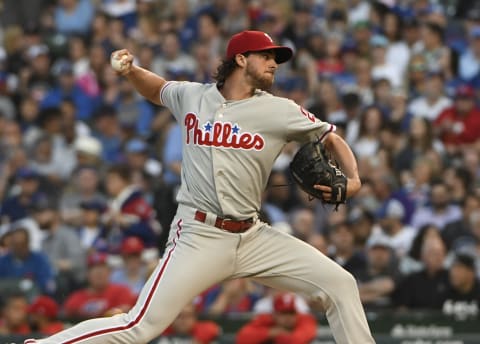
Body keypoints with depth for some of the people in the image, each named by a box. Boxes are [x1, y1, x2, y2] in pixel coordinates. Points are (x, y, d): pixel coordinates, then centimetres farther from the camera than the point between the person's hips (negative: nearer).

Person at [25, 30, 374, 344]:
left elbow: (333, 138, 13)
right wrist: (131, 69, 8)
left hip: (253, 237, 3)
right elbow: (158, 90, 27)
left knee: (340, 284, -4)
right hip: (200, 237, -3)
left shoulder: (279, 111, 3)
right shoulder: (192, 96, 5)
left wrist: (353, 180, -5)